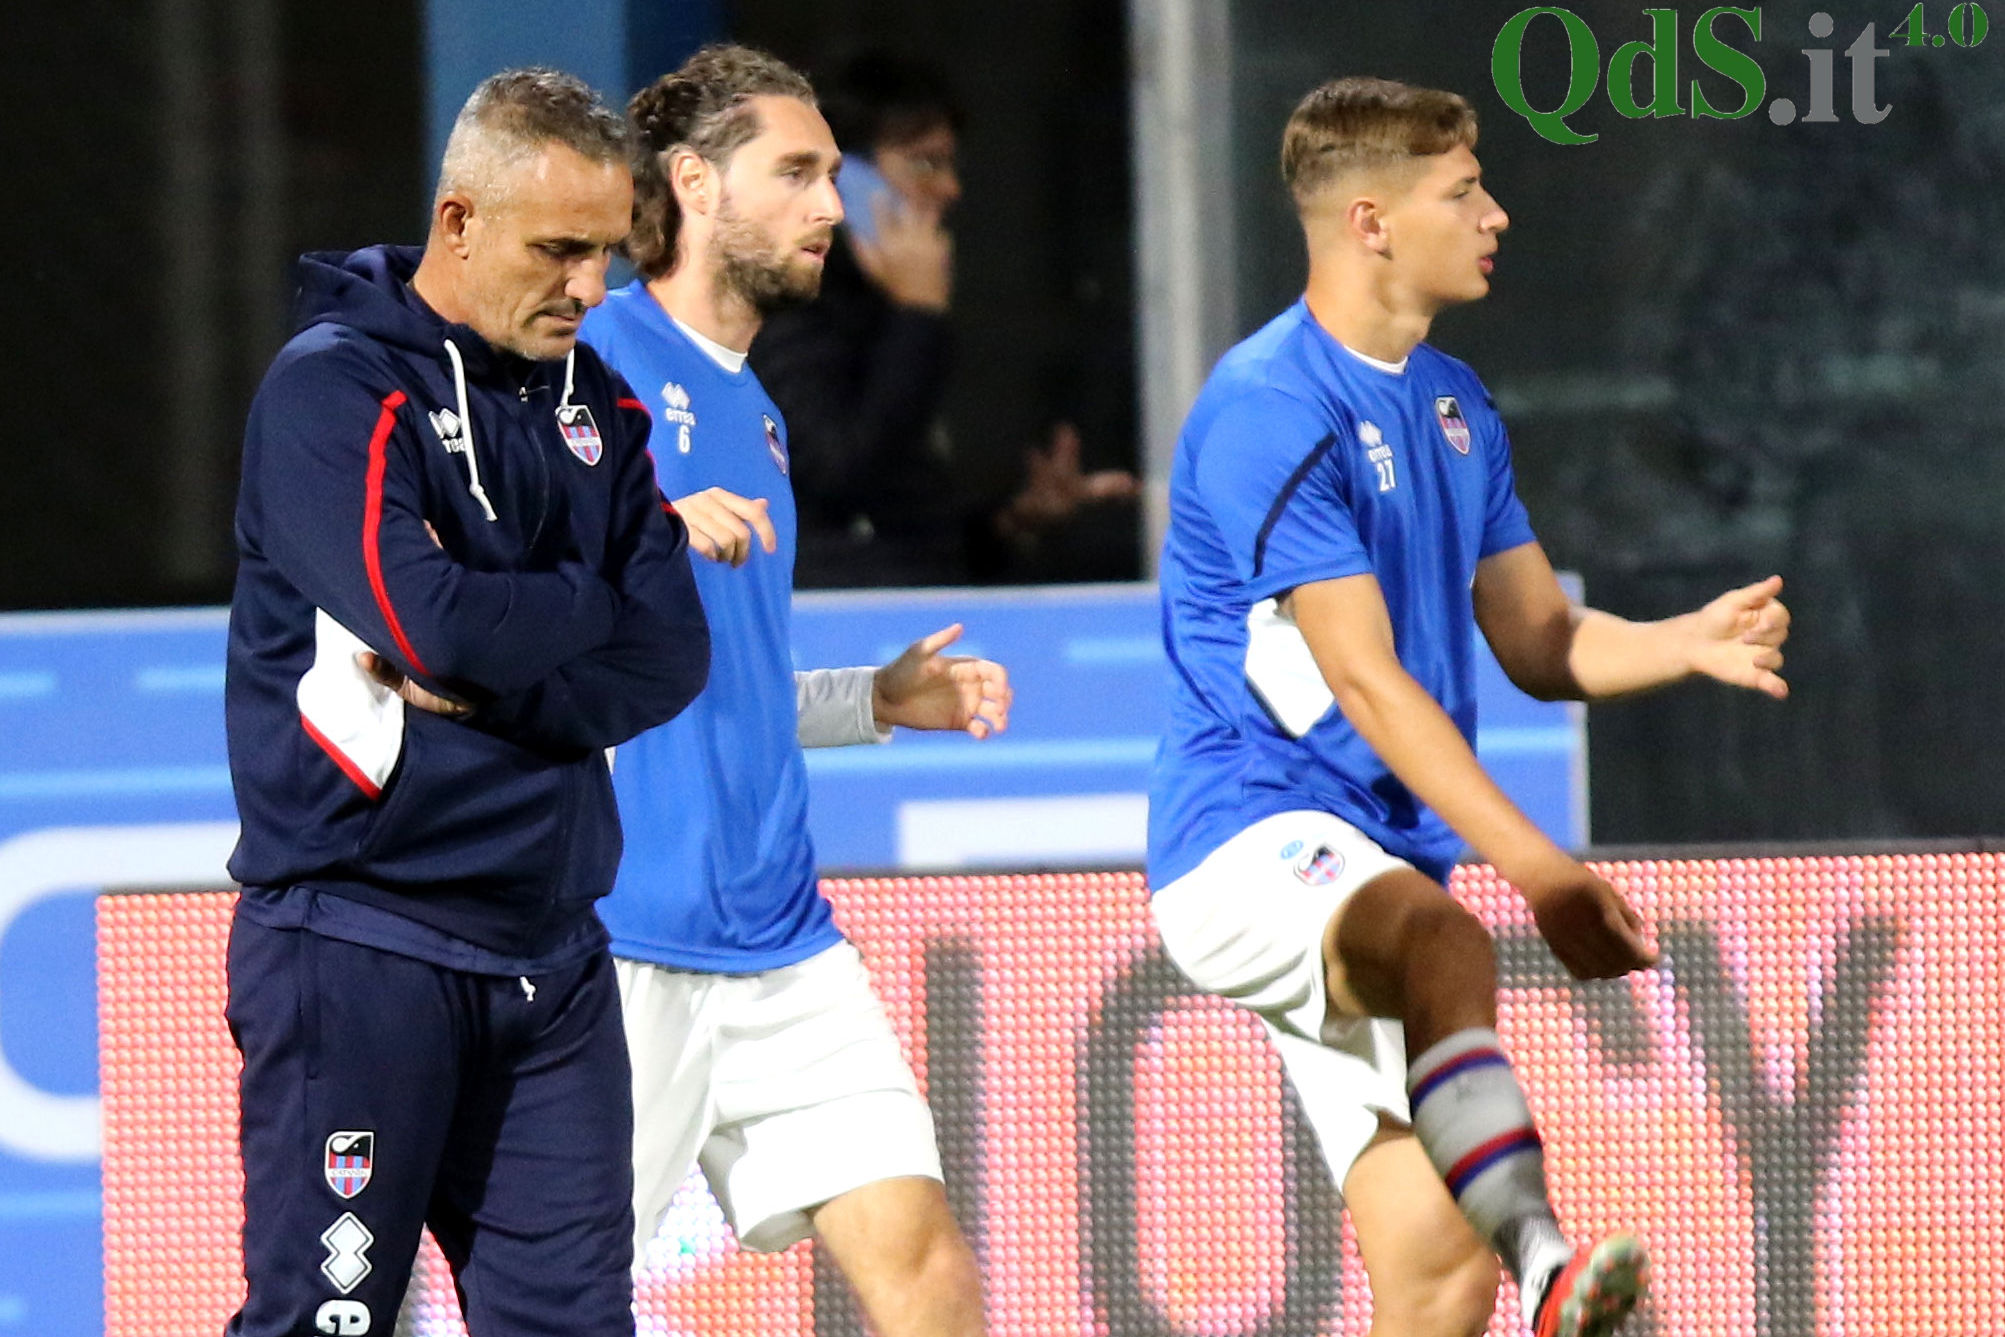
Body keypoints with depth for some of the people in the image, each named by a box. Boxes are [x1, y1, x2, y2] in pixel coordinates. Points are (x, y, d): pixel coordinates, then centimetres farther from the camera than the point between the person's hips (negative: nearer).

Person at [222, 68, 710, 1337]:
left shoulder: (600, 405, 12)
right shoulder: (332, 390, -8)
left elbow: (673, 655, 2)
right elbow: (432, 619, -23)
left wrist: (490, 690, -13)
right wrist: (589, 609, -4)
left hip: (550, 955, 6)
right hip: (360, 938, -6)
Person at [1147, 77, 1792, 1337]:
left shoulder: (1454, 405, 17)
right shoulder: (1269, 409, -12)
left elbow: (1540, 641, 20)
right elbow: (1363, 678, -18)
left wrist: (1689, 642, -2)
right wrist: (1541, 874, -23)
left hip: (1378, 878, 9)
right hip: (1250, 840, -9)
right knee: (1447, 942, -41)